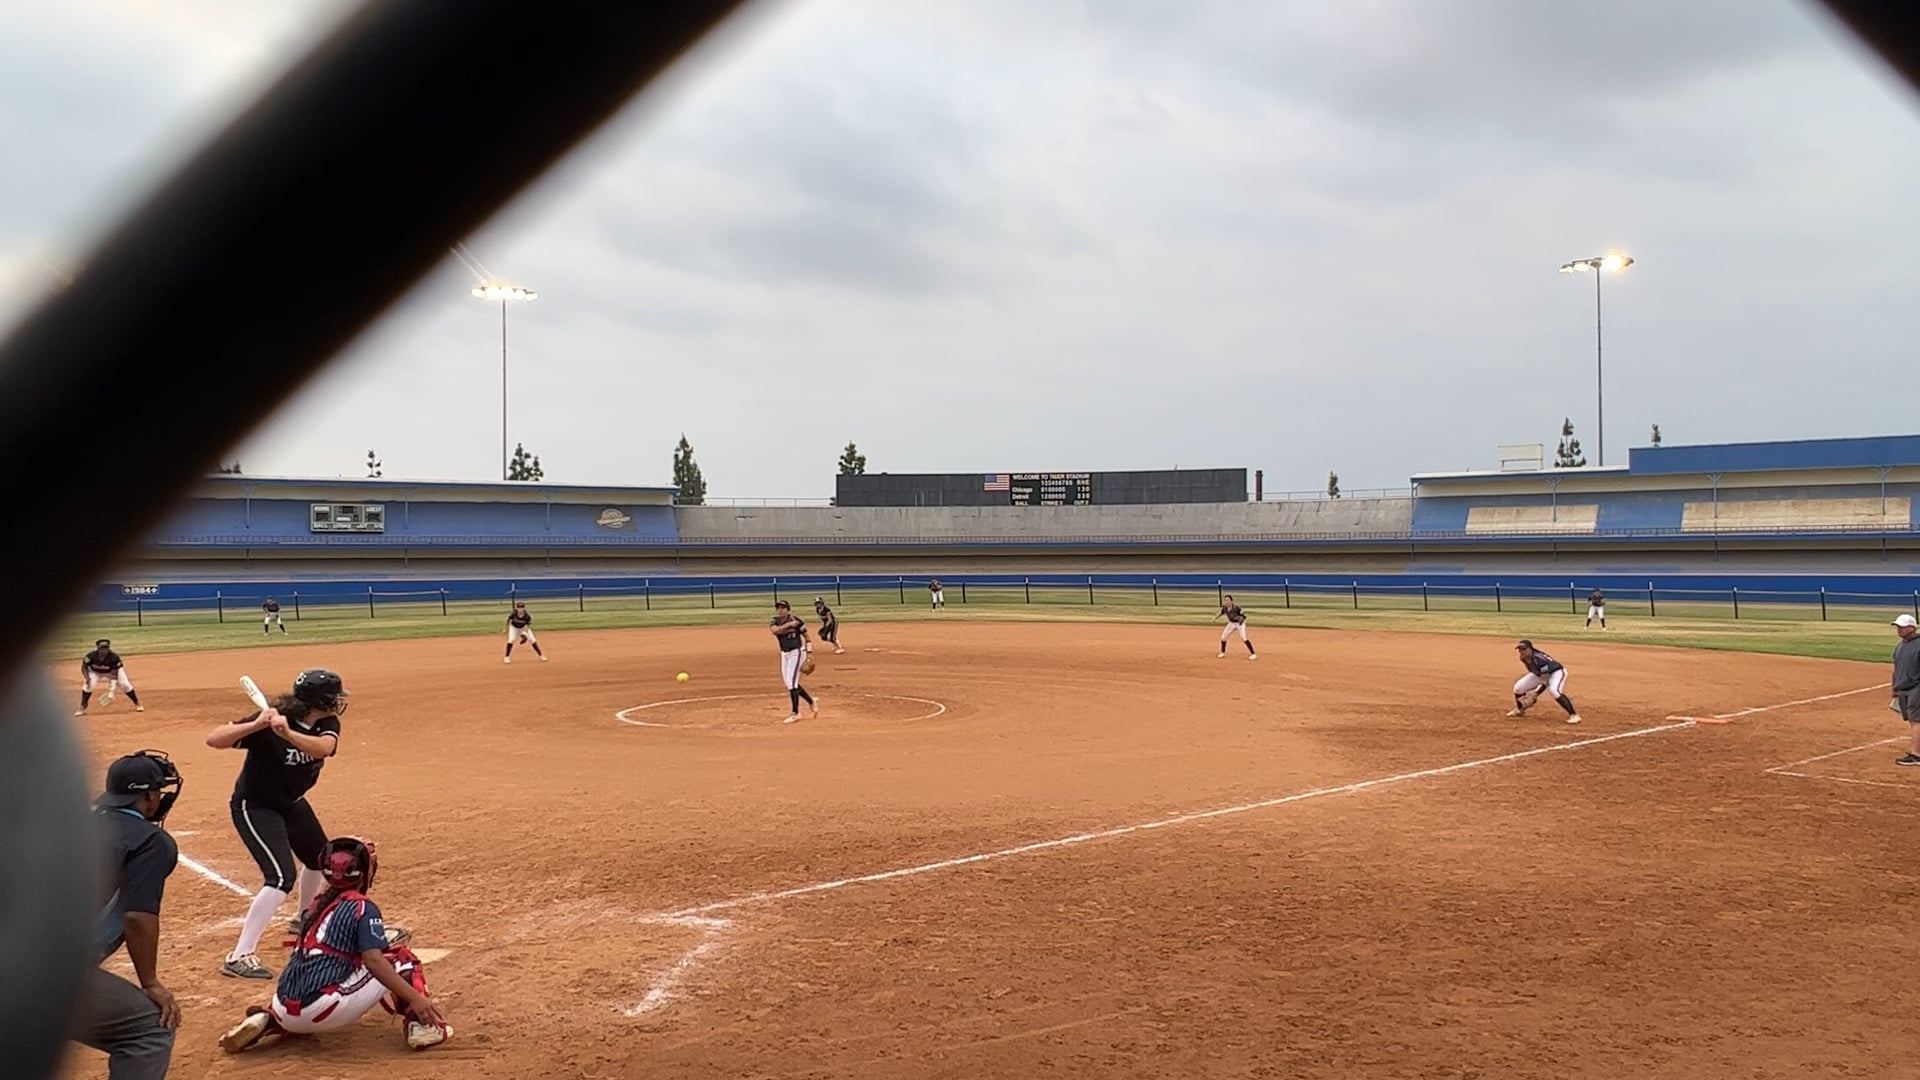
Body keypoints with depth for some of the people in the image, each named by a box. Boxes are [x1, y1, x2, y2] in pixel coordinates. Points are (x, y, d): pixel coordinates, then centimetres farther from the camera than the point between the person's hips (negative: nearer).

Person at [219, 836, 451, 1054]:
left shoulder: (317, 905, 18)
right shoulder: (363, 908, -3)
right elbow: (373, 961, -16)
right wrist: (415, 998, -21)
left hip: (285, 1012, 6)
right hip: (322, 1011, -6)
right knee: (400, 957, 6)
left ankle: (267, 1020, 13)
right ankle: (421, 1026, -9)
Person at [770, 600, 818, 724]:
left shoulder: (795, 620, -13)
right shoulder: (774, 621, -2)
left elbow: (806, 636, -5)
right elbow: (775, 630, -26)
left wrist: (809, 655, -7)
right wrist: (789, 624, -35)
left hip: (796, 652, -6)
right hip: (784, 654, 6)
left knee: (791, 682, -14)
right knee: (789, 683, 11)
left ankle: (795, 713, -9)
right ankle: (811, 703, 30)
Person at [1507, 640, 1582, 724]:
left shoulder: (1539, 659, -37)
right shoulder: (1524, 658, -15)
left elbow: (1546, 681, -34)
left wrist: (1536, 694, -39)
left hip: (1556, 672, -7)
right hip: (1539, 674, 7)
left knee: (1554, 690, -37)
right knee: (1518, 687, -2)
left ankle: (1573, 715, -28)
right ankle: (1519, 709, 26)